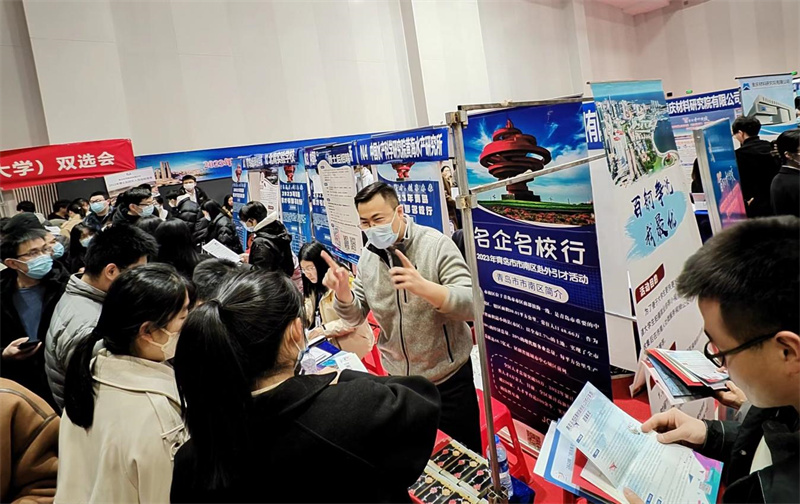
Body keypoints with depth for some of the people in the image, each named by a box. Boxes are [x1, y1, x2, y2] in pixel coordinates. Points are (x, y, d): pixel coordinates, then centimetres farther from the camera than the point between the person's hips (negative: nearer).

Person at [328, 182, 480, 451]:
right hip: (399, 379, 5)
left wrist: (423, 286, -40)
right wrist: (343, 291, -18)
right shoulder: (368, 257, -1)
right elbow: (355, 317, 3)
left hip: (448, 379, -4)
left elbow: (473, 305, -24)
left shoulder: (436, 244, -16)